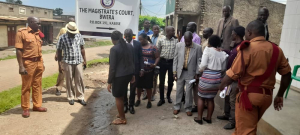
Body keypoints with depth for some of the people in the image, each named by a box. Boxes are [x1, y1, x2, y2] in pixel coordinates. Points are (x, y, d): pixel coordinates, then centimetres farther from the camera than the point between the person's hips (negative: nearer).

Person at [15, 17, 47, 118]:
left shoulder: (37, 33, 11)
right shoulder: (22, 32, -9)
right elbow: (19, 50, -12)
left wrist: (42, 63, 16)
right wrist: (21, 66, -17)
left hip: (38, 63, 7)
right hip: (28, 63, -6)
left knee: (37, 85, 13)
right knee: (26, 86, 5)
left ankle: (37, 105, 25)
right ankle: (25, 109, 17)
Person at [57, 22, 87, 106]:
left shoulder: (79, 36, 3)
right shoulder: (62, 38, -6)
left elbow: (82, 48, 11)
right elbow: (59, 52, -3)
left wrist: (84, 60, 9)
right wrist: (60, 65, -6)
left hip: (78, 62, 2)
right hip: (67, 63, -2)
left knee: (79, 80, 4)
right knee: (69, 81, 7)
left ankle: (80, 97, 15)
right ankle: (70, 97, 21)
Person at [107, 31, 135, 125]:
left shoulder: (114, 49, -16)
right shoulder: (130, 46, 4)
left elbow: (112, 67, -16)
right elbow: (133, 61, 10)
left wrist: (109, 82, -10)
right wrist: (133, 75, 19)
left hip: (119, 76, -7)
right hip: (128, 74, 8)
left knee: (118, 97, 9)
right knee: (121, 95, 23)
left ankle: (122, 119, 21)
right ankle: (121, 114, 36)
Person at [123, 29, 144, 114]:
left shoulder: (138, 44, 0)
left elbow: (140, 57, 1)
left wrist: (142, 69, -5)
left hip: (135, 69, 0)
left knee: (133, 89, 10)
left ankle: (131, 105, 25)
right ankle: (125, 105, 28)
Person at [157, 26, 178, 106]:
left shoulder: (176, 41, 2)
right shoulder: (161, 41, 0)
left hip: (172, 62, 1)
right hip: (163, 61, -1)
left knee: (171, 81, 10)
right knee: (161, 81, 4)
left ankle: (168, 96, 33)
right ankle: (162, 99, 17)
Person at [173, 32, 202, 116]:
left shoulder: (198, 47, -7)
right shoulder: (179, 45, -2)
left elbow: (198, 61, -2)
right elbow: (175, 59, 2)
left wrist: (197, 74, -4)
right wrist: (174, 72, -1)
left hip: (191, 73, -2)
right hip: (180, 72, 2)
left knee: (189, 92, 5)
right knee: (179, 90, 12)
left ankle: (188, 108, 23)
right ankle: (177, 107, 28)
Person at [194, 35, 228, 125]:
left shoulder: (208, 50, -9)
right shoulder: (223, 54, 5)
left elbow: (203, 64, -14)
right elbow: (223, 69, 8)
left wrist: (200, 70, 5)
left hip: (207, 77, -5)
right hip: (217, 78, 5)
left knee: (201, 97, 12)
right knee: (211, 99, 17)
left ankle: (199, 118, 17)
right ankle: (208, 118, 26)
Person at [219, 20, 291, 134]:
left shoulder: (247, 49, -13)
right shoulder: (276, 50, 6)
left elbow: (232, 75, -16)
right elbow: (287, 74, 9)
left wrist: (221, 86, 1)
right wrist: (280, 95, 19)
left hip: (249, 94, -7)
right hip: (267, 95, 7)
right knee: (249, 125, 25)